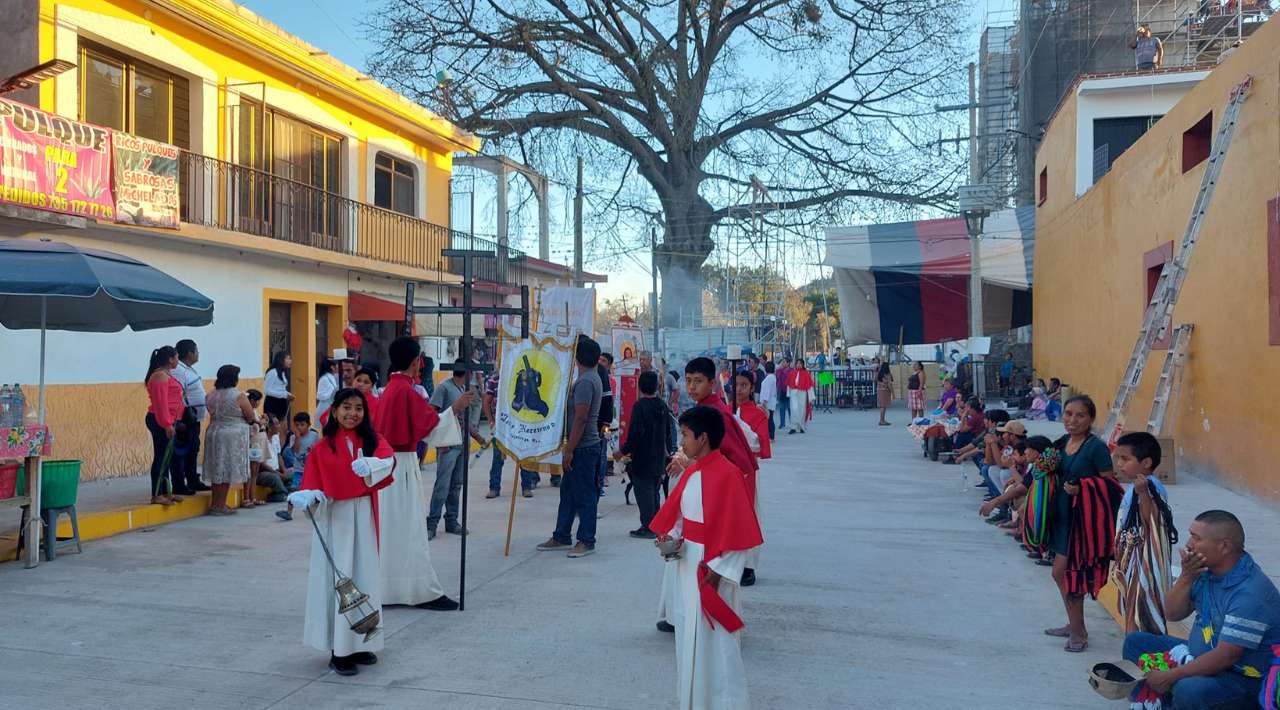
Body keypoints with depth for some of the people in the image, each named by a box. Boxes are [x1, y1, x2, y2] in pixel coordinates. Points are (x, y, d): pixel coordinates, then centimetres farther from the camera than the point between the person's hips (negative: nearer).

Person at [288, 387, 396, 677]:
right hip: (335, 517, -3)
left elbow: (389, 460, -17)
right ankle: (339, 650, 5)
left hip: (364, 517, 3)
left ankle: (360, 643, 21)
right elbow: (314, 485, -5)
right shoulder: (323, 447, -2)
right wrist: (307, 498, -27)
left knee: (365, 576, 8)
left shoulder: (372, 440, 3)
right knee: (339, 579, -2)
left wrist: (371, 465, -39)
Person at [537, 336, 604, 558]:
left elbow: (580, 418, -23)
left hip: (584, 447, -10)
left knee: (584, 494, -1)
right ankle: (561, 537, 22)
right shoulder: (592, 378, 14)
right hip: (584, 446, 10)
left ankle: (586, 541, 7)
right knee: (568, 492, 15)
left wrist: (569, 450, -20)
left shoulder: (585, 382, -18)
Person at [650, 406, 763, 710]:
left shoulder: (726, 474, -20)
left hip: (711, 568, -8)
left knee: (713, 638, 2)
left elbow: (737, 530, -19)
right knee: (688, 634, 17)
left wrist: (717, 571, -19)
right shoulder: (692, 471, 5)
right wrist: (672, 536, -2)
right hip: (687, 562, 8)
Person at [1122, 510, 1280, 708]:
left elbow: (1227, 656, -28)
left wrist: (1171, 676, -23)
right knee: (1136, 642, 10)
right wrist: (1186, 577, -15)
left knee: (1188, 690, -37)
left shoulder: (1251, 593, -27)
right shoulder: (1206, 570, -2)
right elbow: (1172, 614, 3)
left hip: (1242, 678, -9)